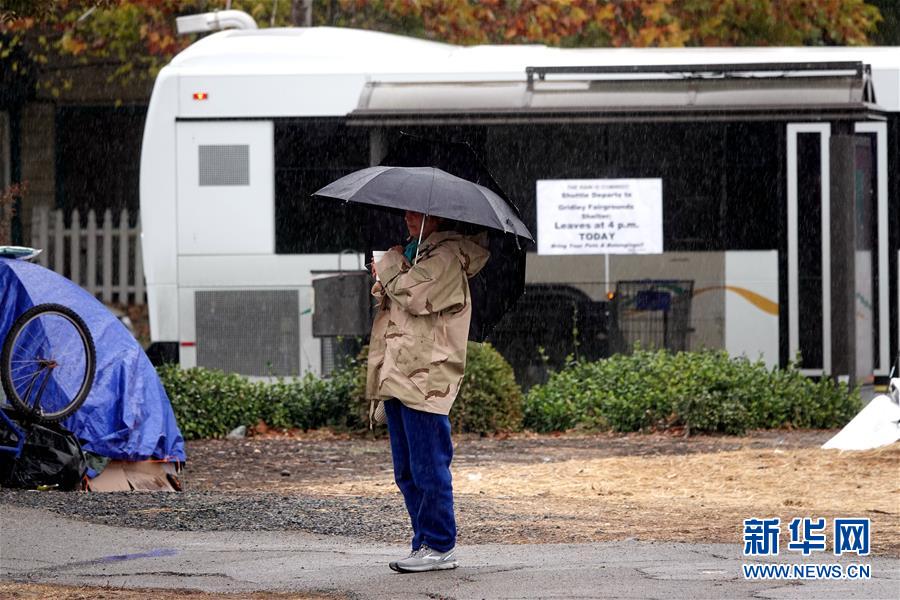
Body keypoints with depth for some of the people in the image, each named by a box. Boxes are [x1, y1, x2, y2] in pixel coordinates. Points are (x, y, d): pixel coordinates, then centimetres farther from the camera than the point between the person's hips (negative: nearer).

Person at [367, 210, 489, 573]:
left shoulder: (446, 257, -8)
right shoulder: (410, 251, 21)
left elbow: (414, 294, -19)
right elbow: (391, 295, 28)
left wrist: (390, 265, -2)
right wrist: (385, 287, 4)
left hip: (426, 377, -10)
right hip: (396, 378, 10)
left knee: (428, 467, -7)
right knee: (406, 472, 11)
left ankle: (439, 546, -2)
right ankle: (425, 543, 18)